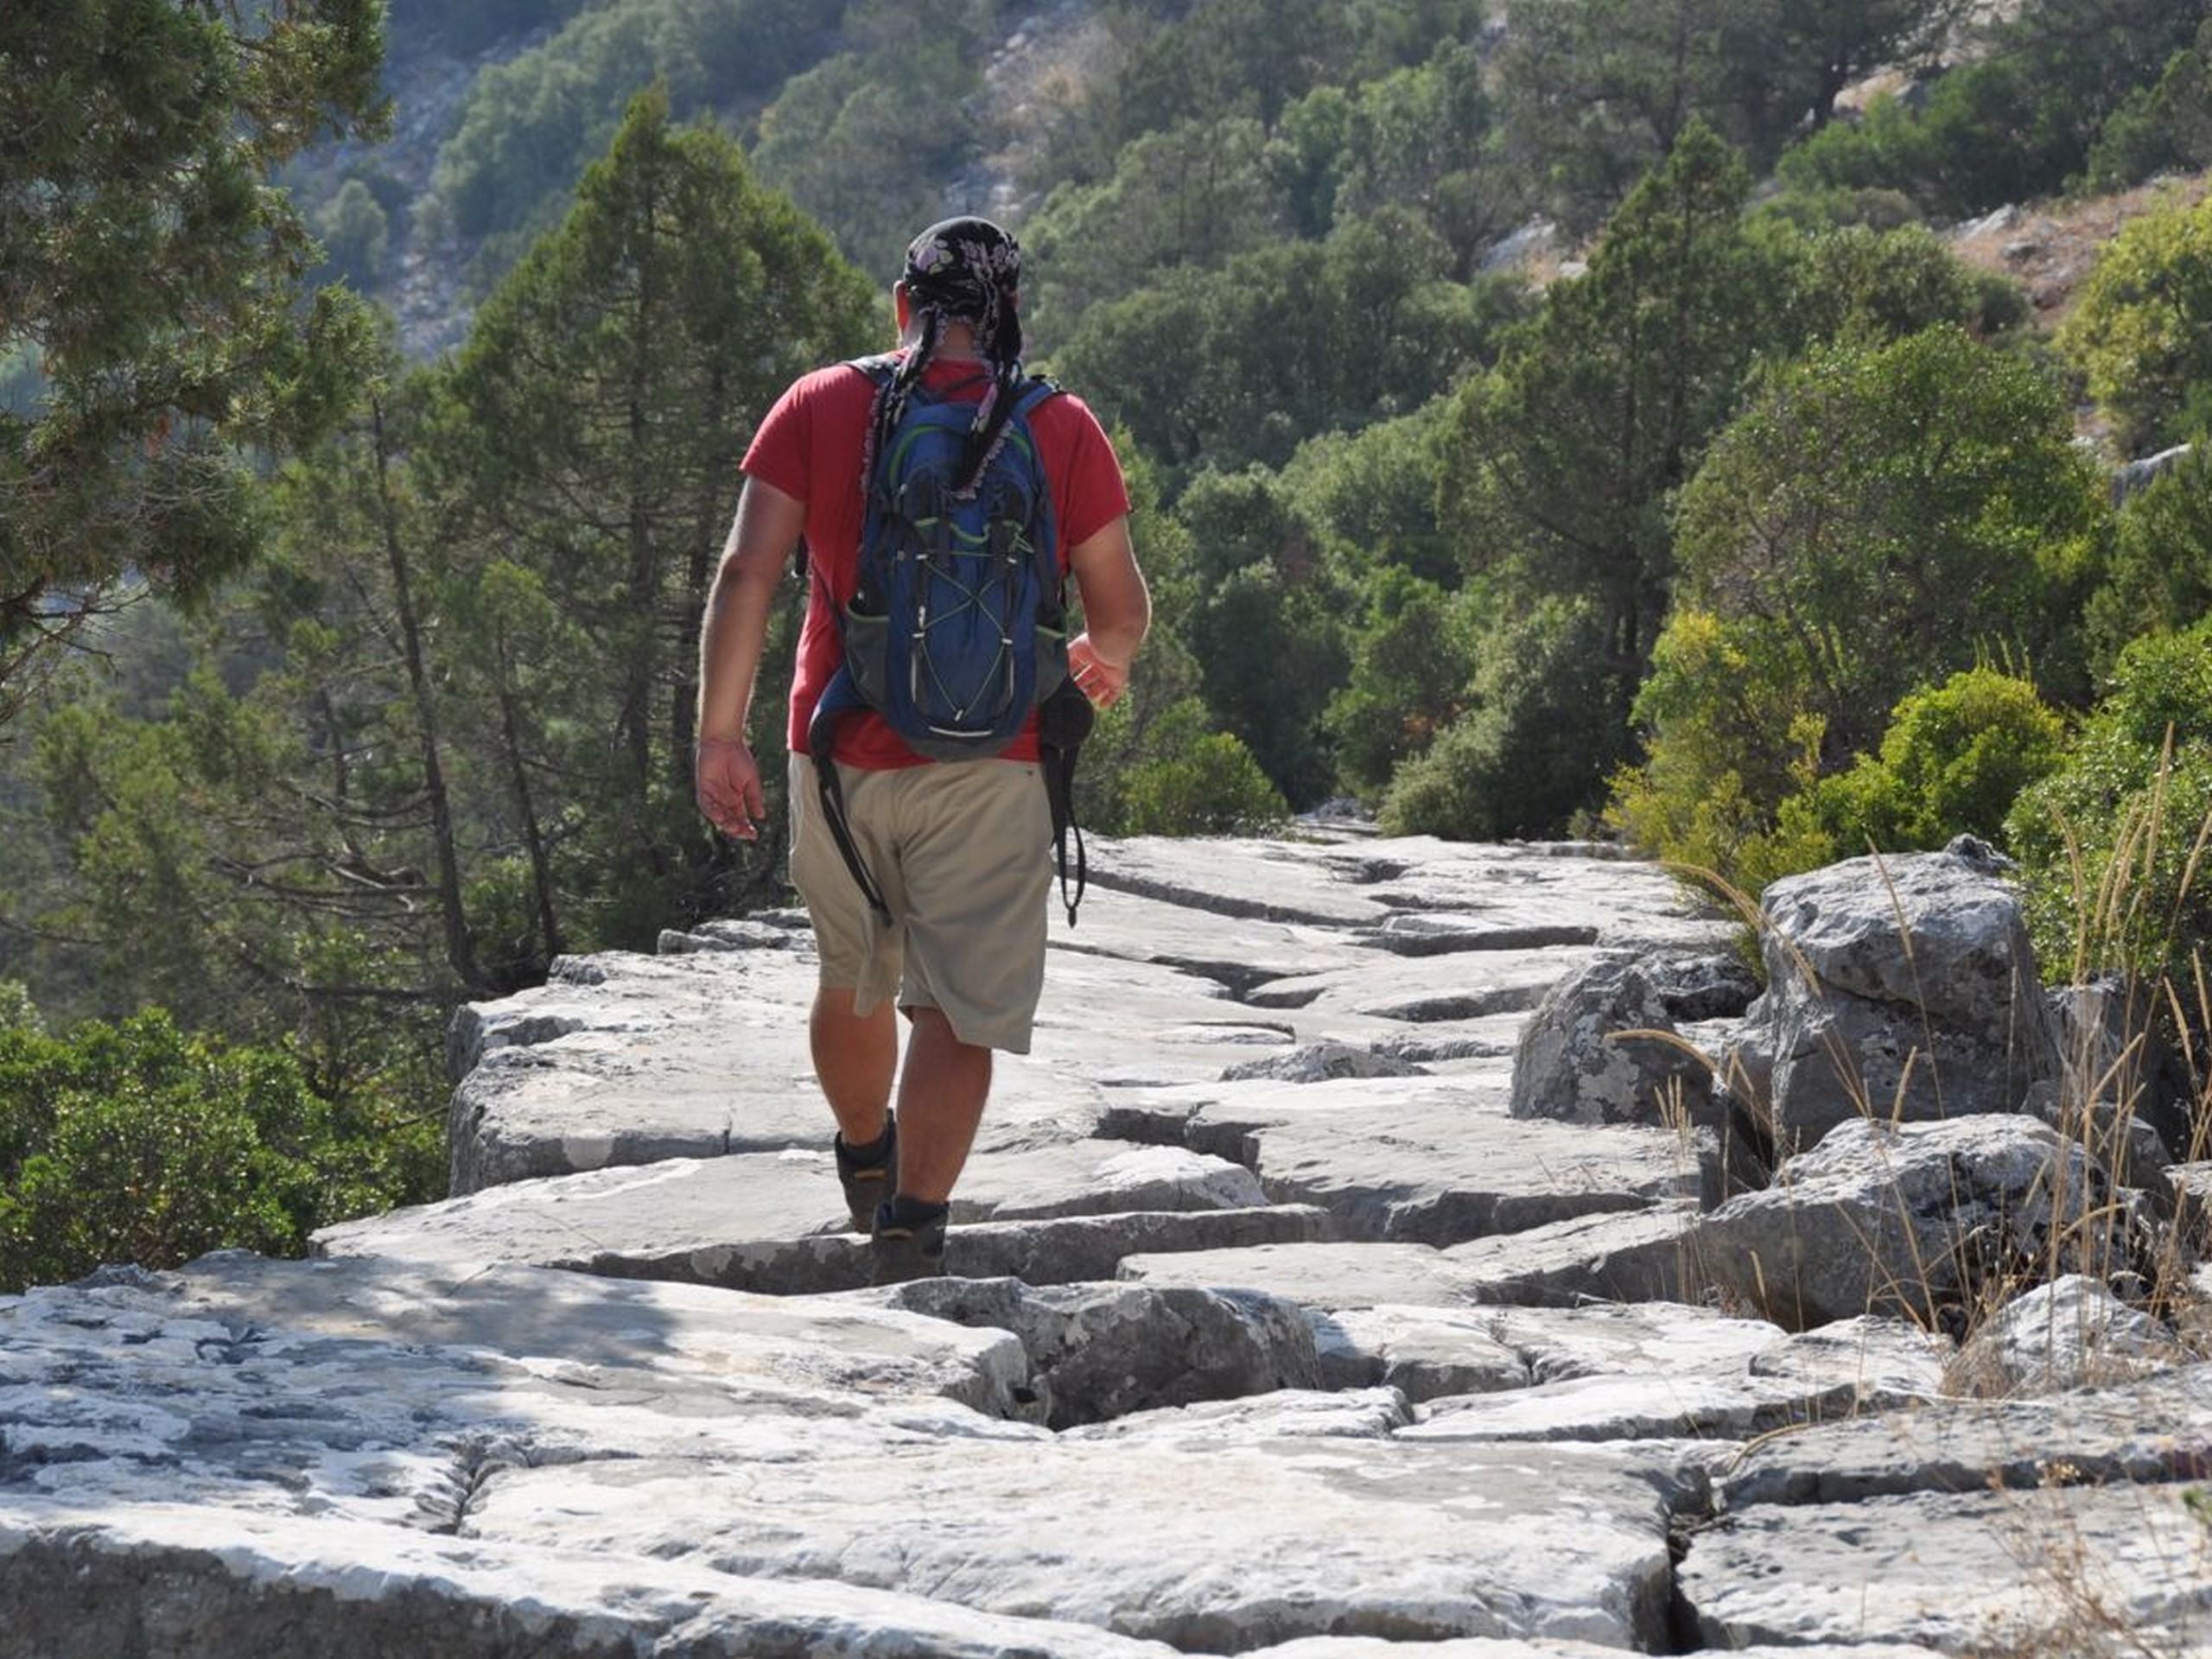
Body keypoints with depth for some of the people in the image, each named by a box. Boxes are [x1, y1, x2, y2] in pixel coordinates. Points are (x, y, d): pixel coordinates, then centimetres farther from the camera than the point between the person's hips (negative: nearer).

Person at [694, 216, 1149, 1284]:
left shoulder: (819, 408, 0)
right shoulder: (1062, 431, -2)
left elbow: (747, 572, -7)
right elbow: (1121, 607, 2)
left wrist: (720, 733, -6)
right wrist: (1104, 664, 25)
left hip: (841, 754, 2)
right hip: (989, 766, -2)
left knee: (852, 982, 23)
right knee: (957, 1009, -1)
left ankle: (865, 1166, 45)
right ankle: (911, 1227, -14)